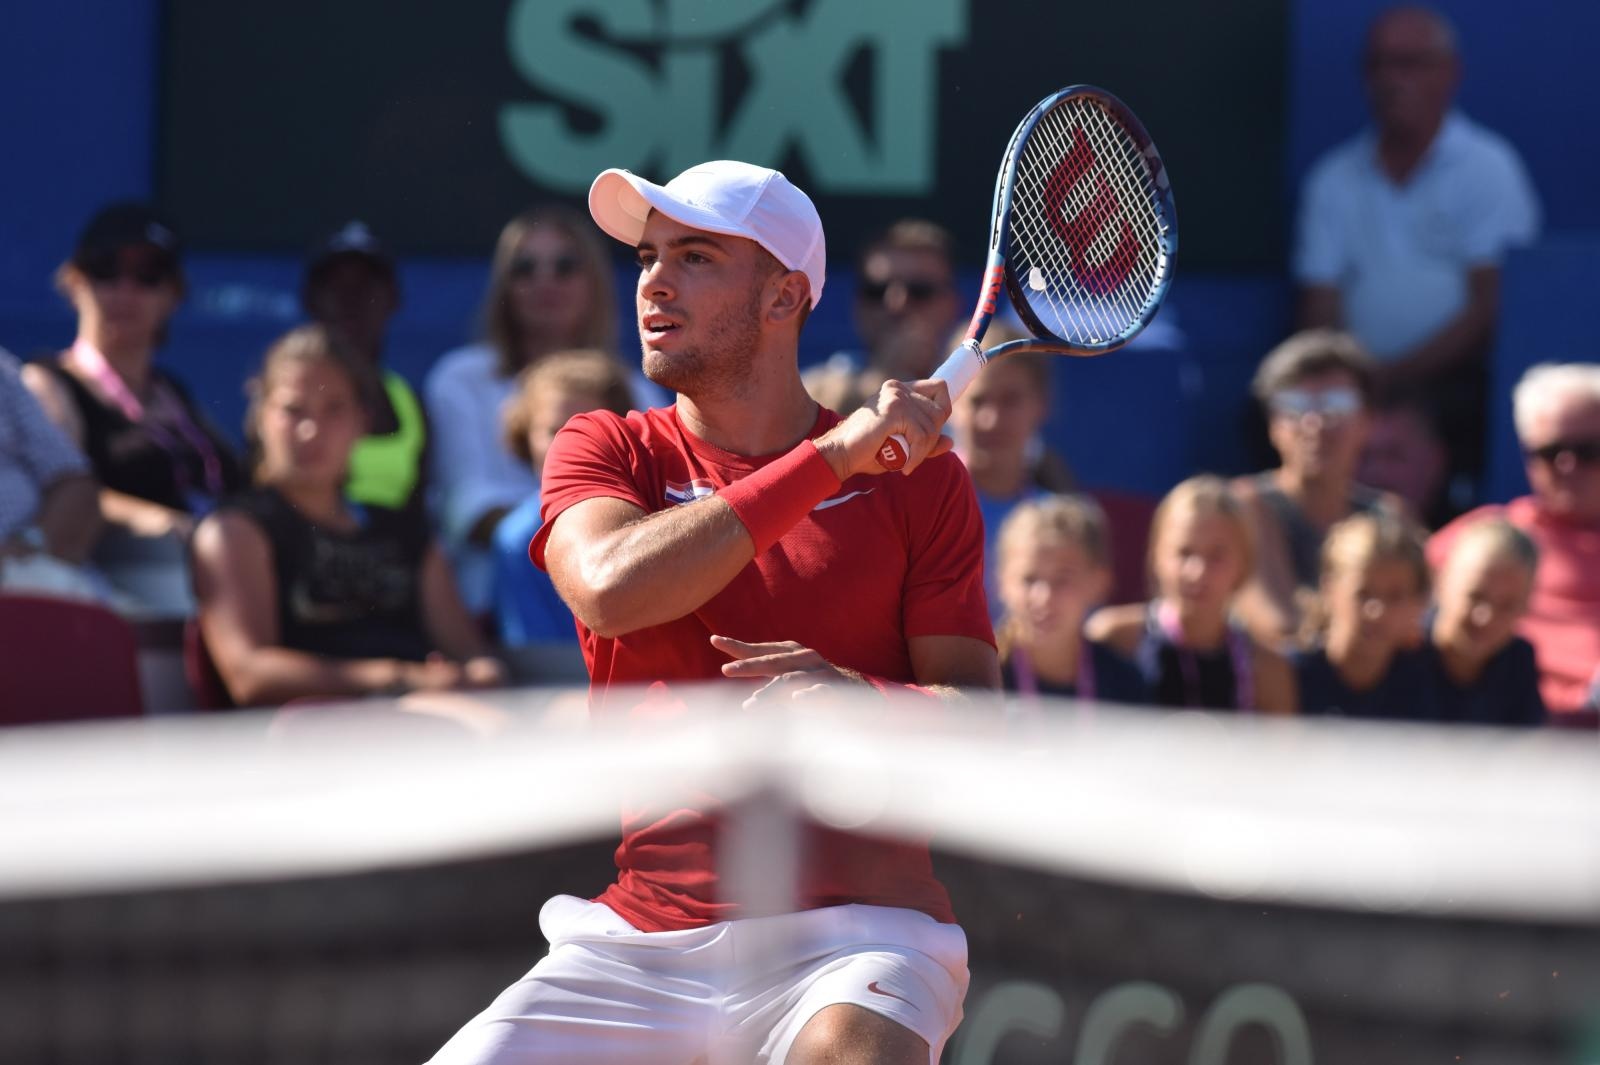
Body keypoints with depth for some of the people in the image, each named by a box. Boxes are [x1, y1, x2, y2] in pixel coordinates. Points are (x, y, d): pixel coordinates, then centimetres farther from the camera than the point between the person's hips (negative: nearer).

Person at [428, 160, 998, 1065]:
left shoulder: (916, 476, 7)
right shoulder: (606, 450, 10)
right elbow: (612, 587, -14)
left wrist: (853, 699, -22)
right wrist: (833, 454, -14)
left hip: (851, 934, -3)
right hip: (635, 943, 3)